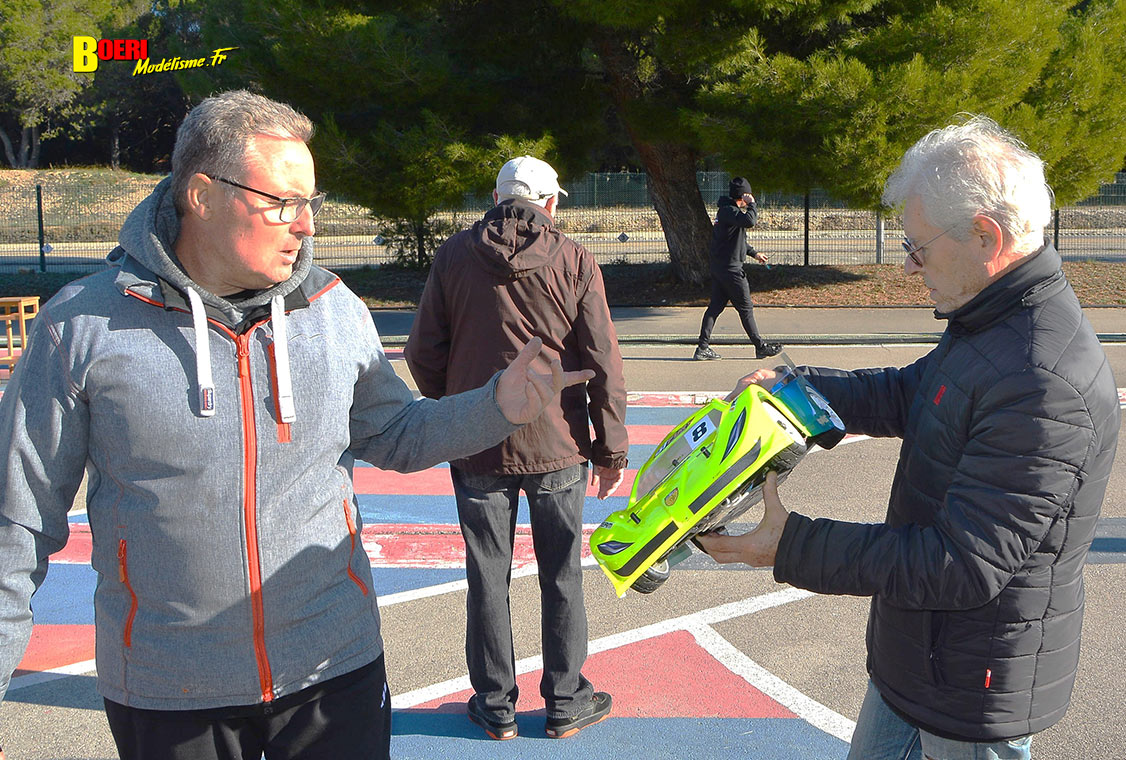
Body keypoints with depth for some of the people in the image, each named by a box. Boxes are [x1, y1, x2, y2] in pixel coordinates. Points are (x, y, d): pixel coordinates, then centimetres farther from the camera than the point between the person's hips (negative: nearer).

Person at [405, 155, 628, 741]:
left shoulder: (453, 255, -1)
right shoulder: (574, 262, -5)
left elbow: (423, 354, 1)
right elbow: (603, 364, -6)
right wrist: (611, 450, 2)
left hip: (476, 446, 1)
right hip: (557, 448, 0)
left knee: (487, 578, 12)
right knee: (561, 577, 12)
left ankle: (496, 705, 23)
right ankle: (565, 703, 24)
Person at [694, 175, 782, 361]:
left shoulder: (726, 210, 17)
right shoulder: (729, 211, -16)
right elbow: (750, 220, -35)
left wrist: (753, 253, 32)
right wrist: (752, 204, -16)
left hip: (718, 267, 10)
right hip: (730, 268, -10)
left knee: (716, 306, 9)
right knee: (746, 308, 0)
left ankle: (703, 347, 7)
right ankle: (760, 347, 10)